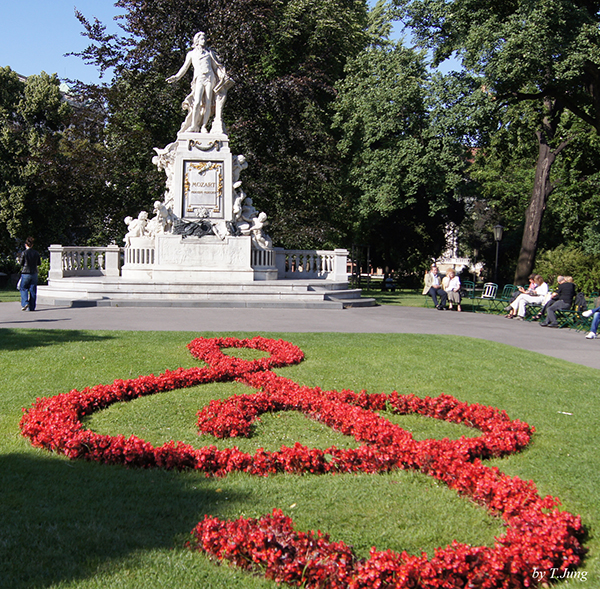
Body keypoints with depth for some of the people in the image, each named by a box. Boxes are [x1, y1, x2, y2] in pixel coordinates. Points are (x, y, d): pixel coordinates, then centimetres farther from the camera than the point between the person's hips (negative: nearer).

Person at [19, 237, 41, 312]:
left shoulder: (24, 253, -10)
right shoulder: (36, 253, 1)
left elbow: (21, 263, -3)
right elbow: (39, 263, 10)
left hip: (26, 273, -3)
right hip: (34, 273, 3)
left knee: (23, 288, 10)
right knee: (33, 290, 7)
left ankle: (25, 303, -9)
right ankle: (32, 307, 8)